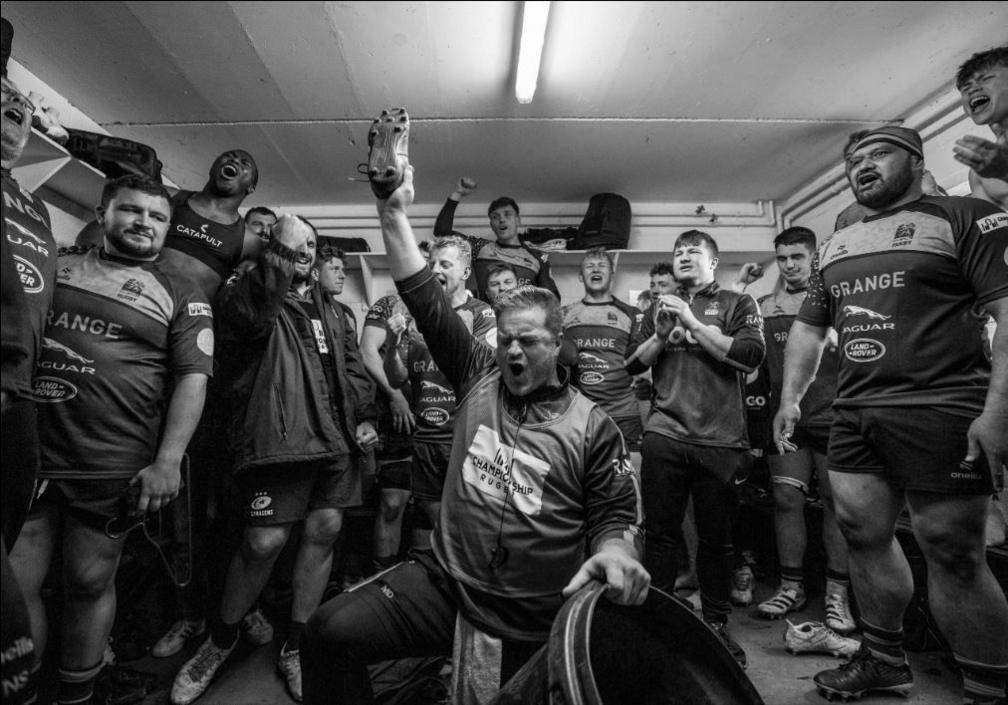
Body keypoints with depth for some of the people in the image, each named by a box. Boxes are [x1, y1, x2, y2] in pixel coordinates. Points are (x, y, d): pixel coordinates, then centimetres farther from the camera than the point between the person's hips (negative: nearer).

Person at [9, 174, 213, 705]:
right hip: (25, 455, 3)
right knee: (14, 584, 5)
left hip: (114, 467, -2)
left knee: (90, 583, 8)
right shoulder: (54, 266, 14)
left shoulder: (181, 296, 4)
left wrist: (167, 462, -13)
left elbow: (192, 378, -4)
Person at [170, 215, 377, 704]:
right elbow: (251, 316, -20)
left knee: (324, 530, 5)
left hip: (332, 437, 6)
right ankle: (220, 640, 25)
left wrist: (364, 416, 10)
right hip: (279, 437, -5)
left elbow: (350, 364, 21)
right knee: (265, 541, -6)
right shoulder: (248, 294, 4)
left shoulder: (324, 307, 22)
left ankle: (295, 647, 24)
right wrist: (279, 261, -26)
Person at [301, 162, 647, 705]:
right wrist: (394, 214, -8)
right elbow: (425, 300, -3)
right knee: (329, 632, -14)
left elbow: (615, 514, 1)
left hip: (535, 621, -1)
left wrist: (614, 549, -22)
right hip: (443, 584, 2)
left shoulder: (593, 427, -3)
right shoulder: (479, 378, 3)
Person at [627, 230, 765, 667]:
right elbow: (633, 365, 12)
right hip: (664, 435, 2)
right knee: (660, 532, 4)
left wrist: (693, 323, -10)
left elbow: (750, 356, -8)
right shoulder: (661, 306, 18)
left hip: (720, 439, -1)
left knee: (716, 536, 7)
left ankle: (716, 624, 25)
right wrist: (661, 335, -5)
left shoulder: (738, 304, 10)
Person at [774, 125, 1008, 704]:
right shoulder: (835, 247, 19)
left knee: (953, 554, 0)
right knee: (862, 535, 10)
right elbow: (809, 328, 21)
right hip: (855, 416, 6)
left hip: (939, 413, -6)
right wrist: (790, 398, 12)